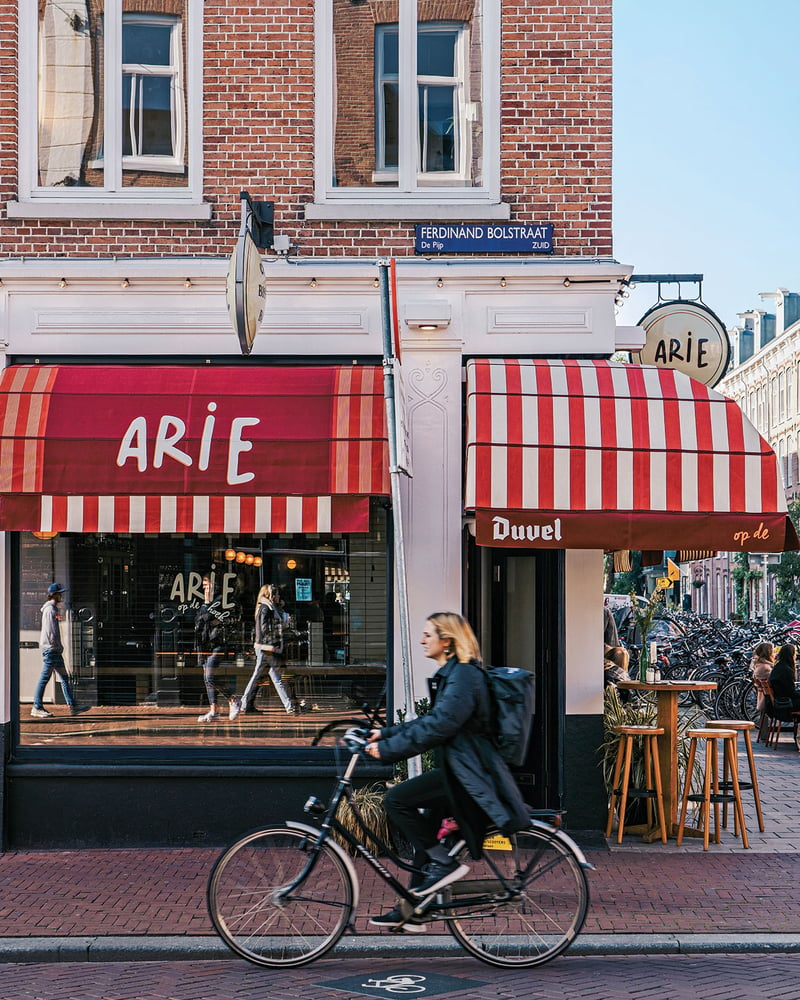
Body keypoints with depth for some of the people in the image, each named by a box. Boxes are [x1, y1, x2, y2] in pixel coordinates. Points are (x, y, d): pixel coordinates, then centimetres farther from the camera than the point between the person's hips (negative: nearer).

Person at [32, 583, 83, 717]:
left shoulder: (53, 609, 18)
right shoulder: (50, 609, -13)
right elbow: (51, 631, -18)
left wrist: (58, 648, 15)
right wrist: (58, 647, -15)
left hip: (55, 651, 11)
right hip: (51, 649, -11)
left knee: (64, 677, 9)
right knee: (44, 678, -5)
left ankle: (72, 706, 11)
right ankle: (37, 708, -1)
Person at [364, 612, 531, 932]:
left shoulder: (463, 676, -16)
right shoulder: (450, 674, 18)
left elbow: (436, 728, -24)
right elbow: (429, 721, 20)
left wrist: (388, 749, -22)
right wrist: (385, 733, 13)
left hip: (468, 774, -11)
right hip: (460, 770, 11)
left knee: (396, 799, -18)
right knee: (425, 826, 17)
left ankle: (443, 864, -8)